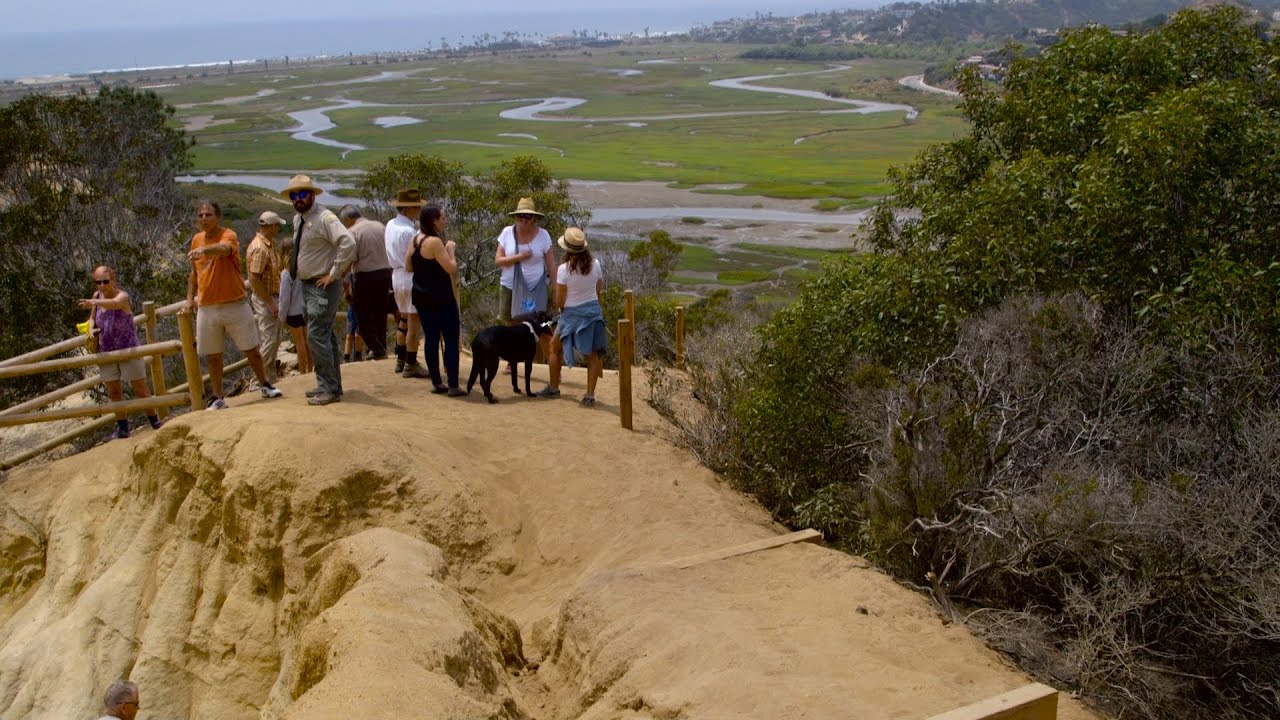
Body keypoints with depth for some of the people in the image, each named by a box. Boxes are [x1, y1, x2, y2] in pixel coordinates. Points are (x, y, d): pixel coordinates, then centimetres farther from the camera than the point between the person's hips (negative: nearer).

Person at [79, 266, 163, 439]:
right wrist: (91, 329, -8)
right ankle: (122, 428, 20)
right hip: (106, 352, 5)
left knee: (140, 388, 4)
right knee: (114, 392, 10)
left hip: (128, 350, -5)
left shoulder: (122, 296, -16)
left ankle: (155, 421, 18)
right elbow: (92, 318, 15)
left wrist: (95, 302, -60)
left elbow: (114, 303, -41)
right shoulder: (97, 296, 0)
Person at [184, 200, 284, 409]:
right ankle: (217, 398, 16)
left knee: (251, 350, 6)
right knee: (213, 356, 7)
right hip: (207, 308, 4)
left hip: (235, 305, -4)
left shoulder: (228, 235, -9)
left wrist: (204, 250, -55)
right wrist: (190, 299, 12)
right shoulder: (196, 240, 9)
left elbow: (224, 248, -35)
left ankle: (265, 385, 25)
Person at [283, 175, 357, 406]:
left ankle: (329, 389, -4)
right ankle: (331, 385, 24)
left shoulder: (325, 218, -17)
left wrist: (333, 274, -25)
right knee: (325, 337, 15)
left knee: (317, 336, -11)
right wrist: (299, 267, 16)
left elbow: (348, 243, -30)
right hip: (307, 285, 9)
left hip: (323, 286, -9)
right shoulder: (297, 220, 12)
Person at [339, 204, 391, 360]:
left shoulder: (352, 232, -10)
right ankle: (381, 347, 21)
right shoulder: (380, 226, 8)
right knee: (380, 313, 16)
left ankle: (376, 349, 0)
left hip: (364, 275, -6)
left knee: (363, 316, 4)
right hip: (385, 273, 6)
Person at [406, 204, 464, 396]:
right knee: (451, 340, -2)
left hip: (421, 297, 8)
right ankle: (453, 386, -3)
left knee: (430, 338, 11)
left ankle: (436, 383, 14)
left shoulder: (415, 240, 6)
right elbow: (452, 269, -21)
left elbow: (409, 267, 15)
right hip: (441, 299, -8)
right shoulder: (435, 242, -19)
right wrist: (451, 250, -6)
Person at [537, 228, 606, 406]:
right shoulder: (595, 264, -5)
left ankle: (554, 388, 27)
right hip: (594, 310, 4)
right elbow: (599, 290, 7)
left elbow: (559, 301, -12)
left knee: (555, 348, 18)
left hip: (572, 314, -3)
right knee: (593, 354, 8)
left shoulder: (564, 269, -17)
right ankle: (590, 395, 4)